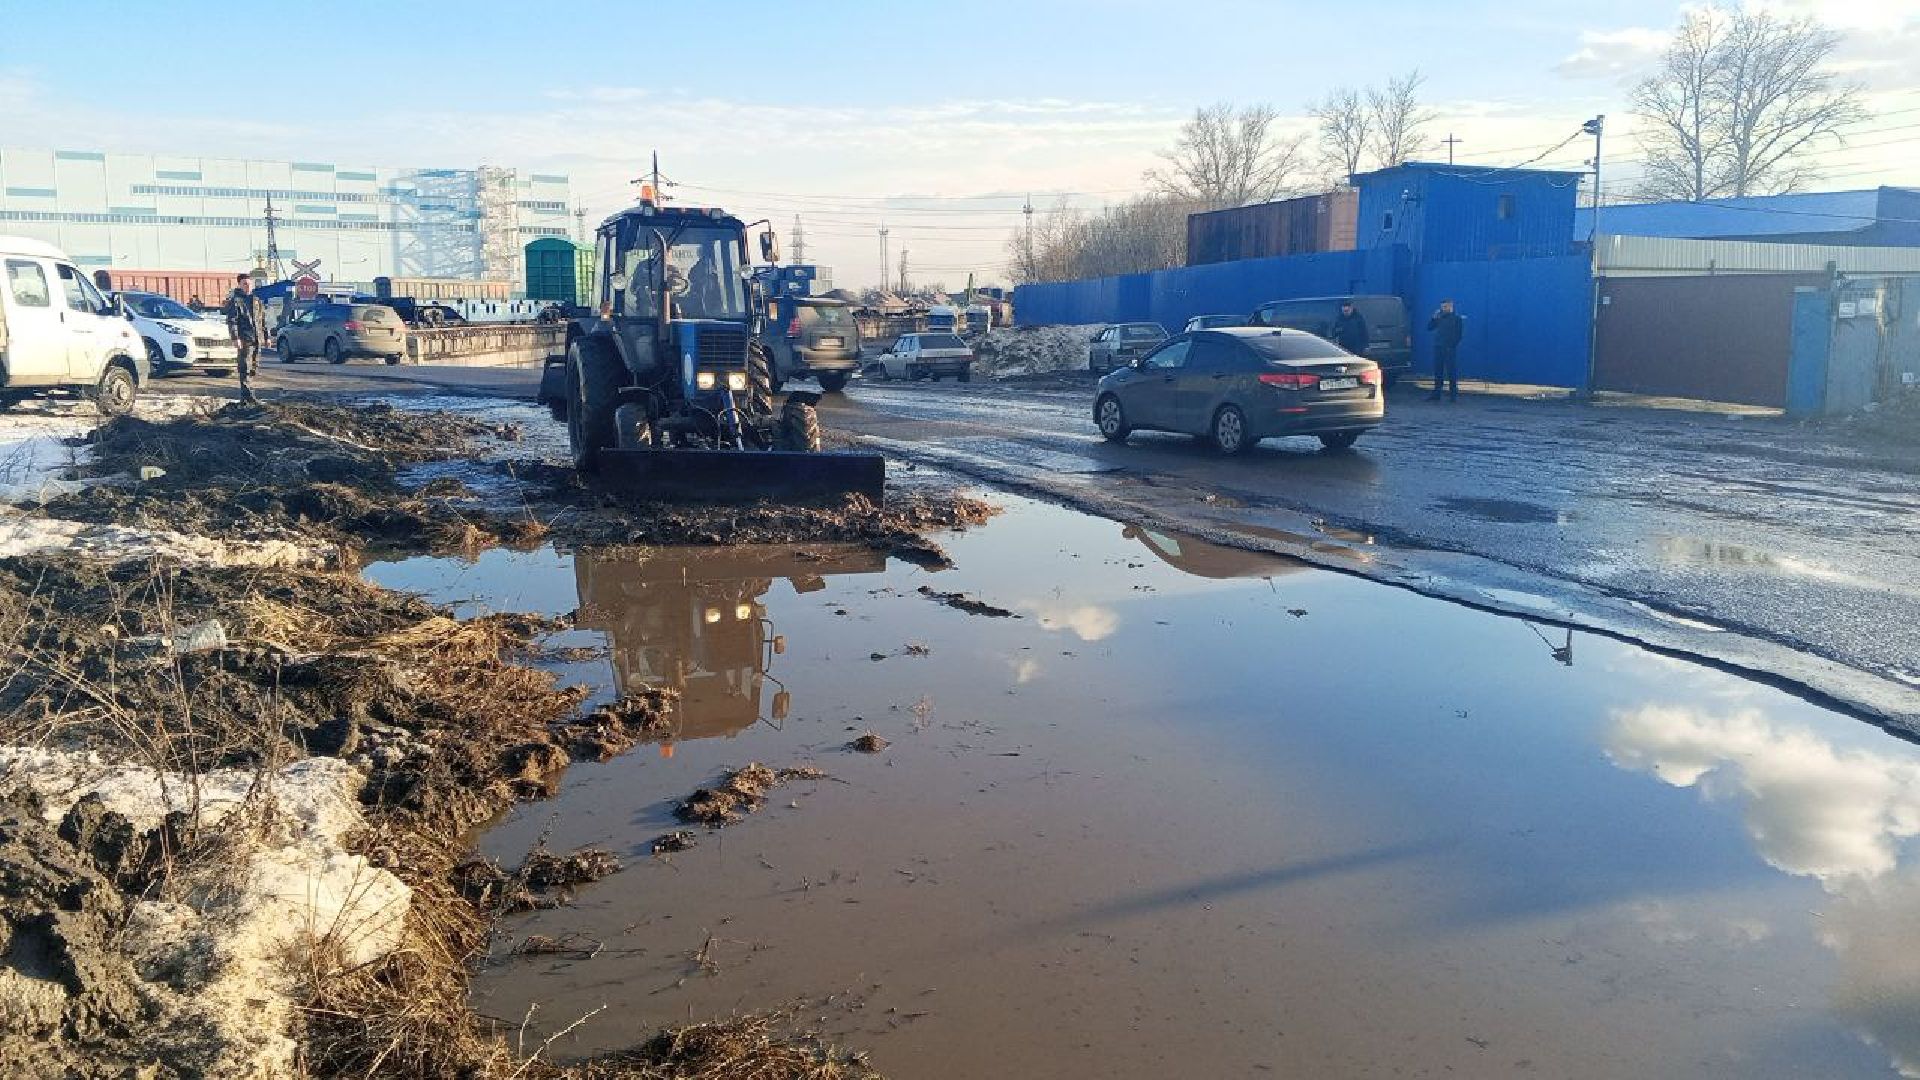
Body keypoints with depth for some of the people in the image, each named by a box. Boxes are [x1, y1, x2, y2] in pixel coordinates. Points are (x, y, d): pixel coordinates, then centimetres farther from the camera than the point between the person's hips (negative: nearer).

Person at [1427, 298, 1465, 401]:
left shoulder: (1456, 317, -3)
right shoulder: (1439, 317, 12)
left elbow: (1459, 333, -7)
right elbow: (1429, 327, 12)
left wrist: (1452, 345, -12)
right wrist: (1434, 318, -3)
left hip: (1450, 349, -5)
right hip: (1438, 347, 5)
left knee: (1452, 372, -5)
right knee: (1438, 371, 9)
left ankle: (1454, 394, -1)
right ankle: (1436, 393, 15)